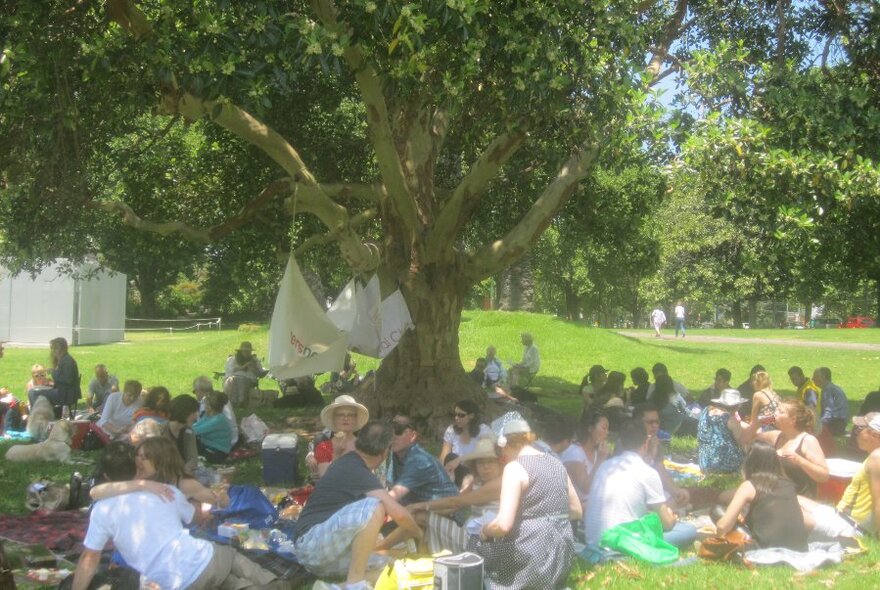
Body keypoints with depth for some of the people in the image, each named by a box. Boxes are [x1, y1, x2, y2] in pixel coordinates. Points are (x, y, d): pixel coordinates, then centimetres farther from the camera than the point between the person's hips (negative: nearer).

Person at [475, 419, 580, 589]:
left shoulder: (515, 467, -12)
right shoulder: (556, 464, 10)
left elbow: (503, 524, -20)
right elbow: (576, 511, 18)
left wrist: (484, 531, -1)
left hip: (532, 557, -7)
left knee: (475, 546, 15)